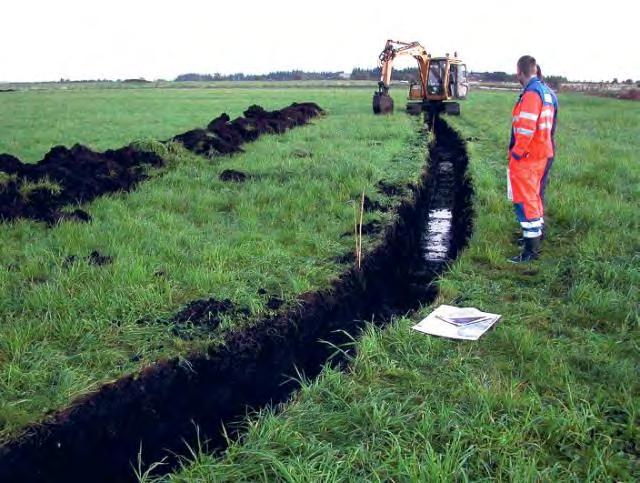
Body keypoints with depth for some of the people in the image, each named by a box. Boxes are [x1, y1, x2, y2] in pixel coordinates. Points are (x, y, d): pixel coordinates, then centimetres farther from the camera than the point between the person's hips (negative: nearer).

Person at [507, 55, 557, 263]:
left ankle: (532, 249, -1)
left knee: (525, 200, -5)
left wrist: (516, 153, -17)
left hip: (526, 157, -10)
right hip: (542, 154, 10)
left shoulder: (531, 93, -19)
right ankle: (536, 232, 39)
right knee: (533, 195, 23)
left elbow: (526, 128, -26)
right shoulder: (546, 91, 12)